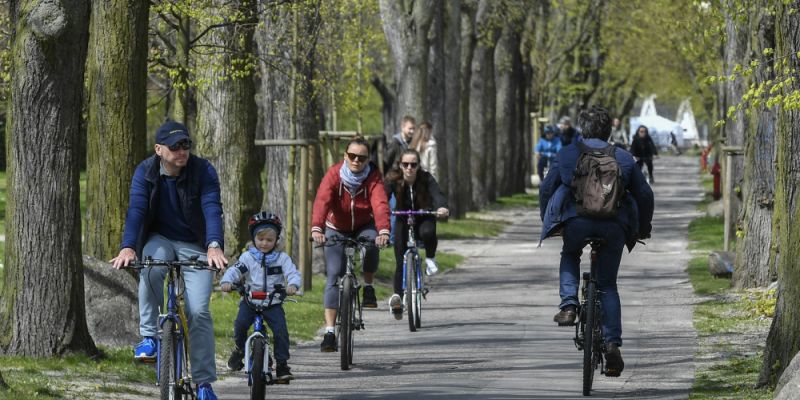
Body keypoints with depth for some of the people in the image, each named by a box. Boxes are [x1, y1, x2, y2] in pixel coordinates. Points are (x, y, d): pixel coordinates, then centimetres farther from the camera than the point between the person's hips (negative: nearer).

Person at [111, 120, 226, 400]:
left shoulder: (203, 171, -15)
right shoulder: (146, 172, -12)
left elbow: (212, 209, -27)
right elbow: (136, 209, -23)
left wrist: (214, 246, -45)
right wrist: (128, 247, -41)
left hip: (195, 246, -1)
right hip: (160, 239, 1)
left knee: (198, 312, -13)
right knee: (150, 267, -36)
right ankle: (149, 335, -20)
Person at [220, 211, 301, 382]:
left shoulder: (282, 258, 4)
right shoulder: (247, 257, 4)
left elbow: (293, 273, -7)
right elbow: (235, 271, -7)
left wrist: (292, 284, -30)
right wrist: (226, 281, -30)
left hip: (273, 303, 0)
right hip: (250, 300, 0)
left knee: (281, 330, -17)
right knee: (240, 323, -25)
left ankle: (282, 364, -6)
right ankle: (239, 348, 3)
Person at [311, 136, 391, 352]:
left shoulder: (373, 177, -20)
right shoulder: (334, 174, -22)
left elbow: (380, 204, -36)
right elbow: (321, 201, -37)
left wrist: (383, 231, -55)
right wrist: (316, 229, -55)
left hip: (364, 226, 0)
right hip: (337, 229, 0)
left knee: (371, 243, -34)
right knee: (334, 275, -14)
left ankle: (368, 287, -6)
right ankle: (329, 332, -15)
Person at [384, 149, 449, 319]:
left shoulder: (426, 178, -19)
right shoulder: (393, 179, -17)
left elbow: (437, 194, -34)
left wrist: (442, 208, -56)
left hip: (424, 217, -1)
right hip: (403, 219, 1)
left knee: (427, 232, -36)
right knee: (401, 261, -10)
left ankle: (430, 259, -9)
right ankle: (398, 296, -6)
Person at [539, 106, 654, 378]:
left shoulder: (567, 154, 15)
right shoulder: (623, 158, 18)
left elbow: (546, 189, 16)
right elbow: (645, 194, 18)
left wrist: (548, 222, 30)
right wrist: (643, 229, 31)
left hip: (576, 220, -1)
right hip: (614, 225, 1)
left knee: (569, 257, 33)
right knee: (608, 286, 12)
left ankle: (568, 307, 11)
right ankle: (612, 343, -4)